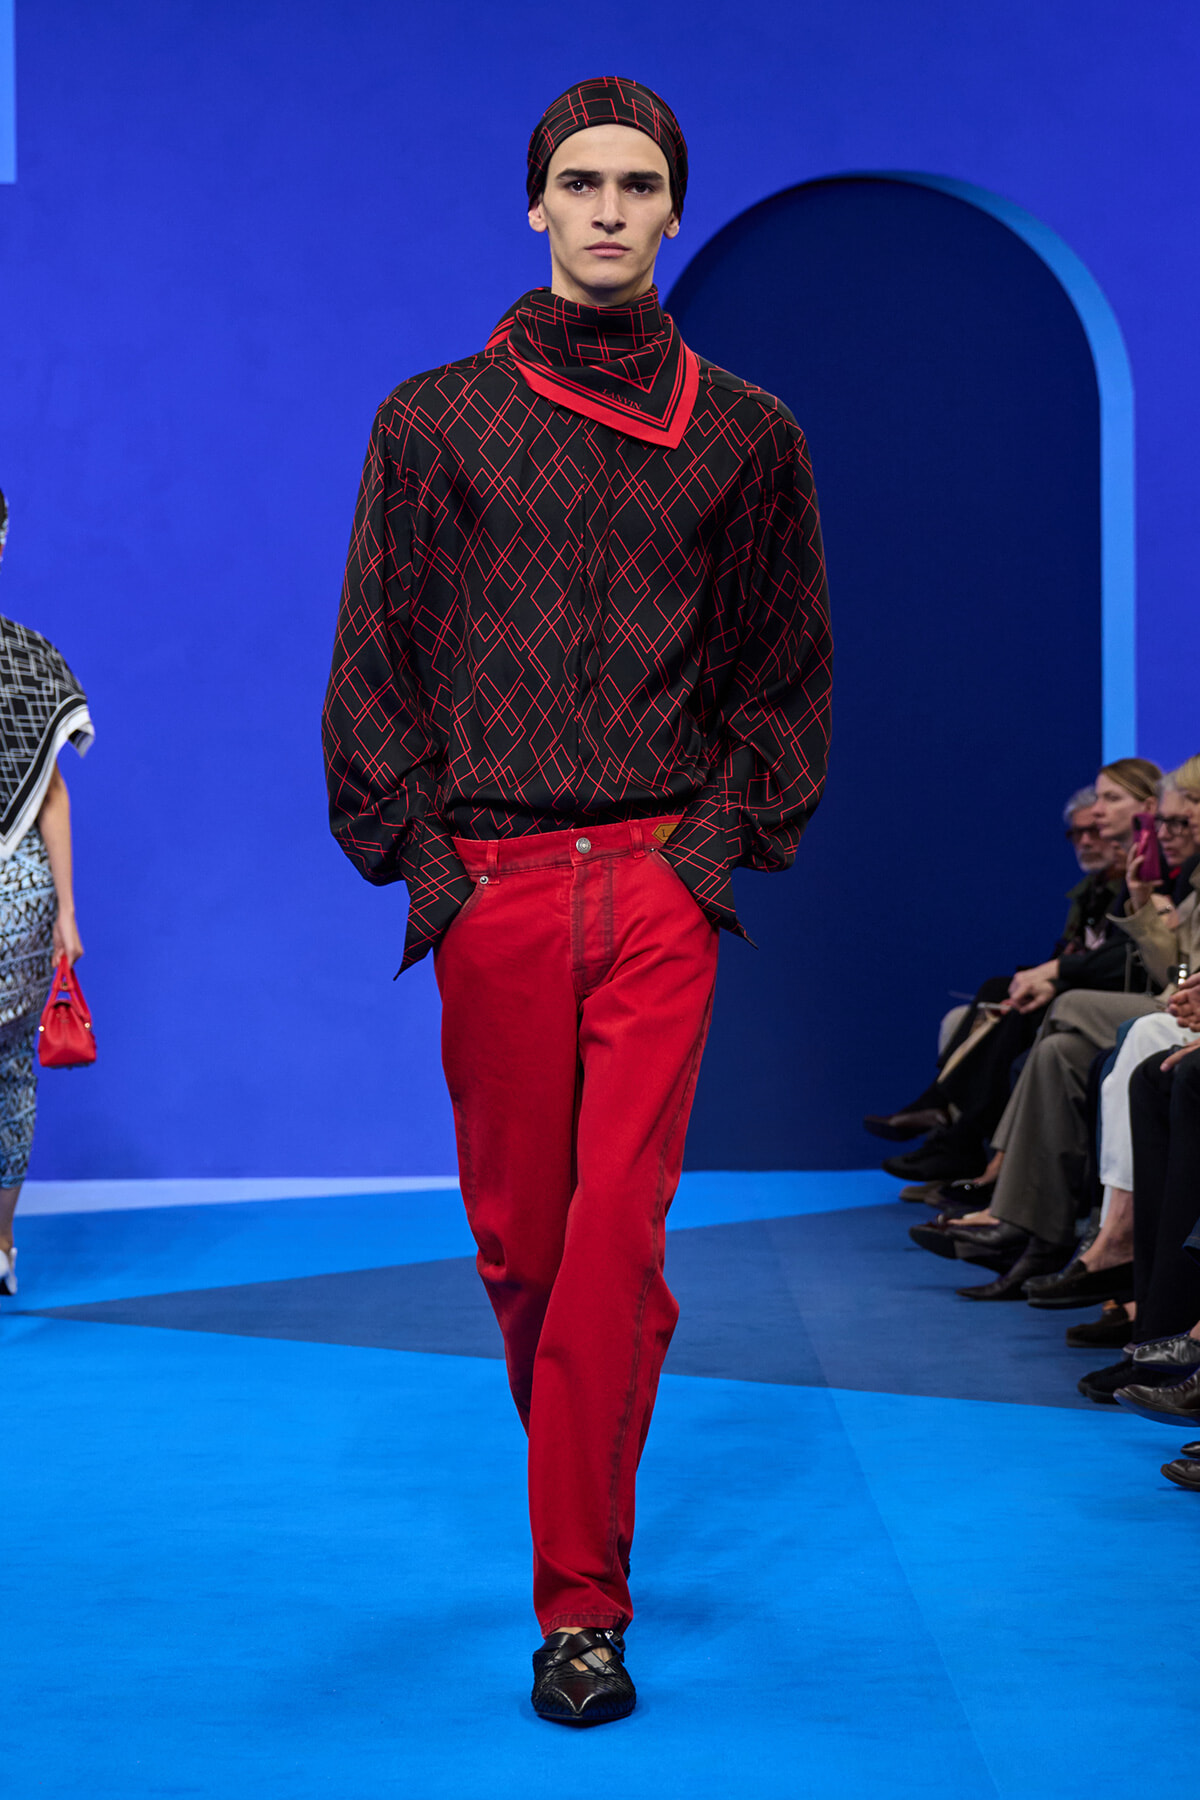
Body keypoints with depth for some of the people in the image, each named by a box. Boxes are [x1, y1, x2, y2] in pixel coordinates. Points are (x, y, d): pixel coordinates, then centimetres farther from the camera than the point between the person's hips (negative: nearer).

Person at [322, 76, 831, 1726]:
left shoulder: (746, 436, 8)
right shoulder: (433, 425, 8)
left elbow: (789, 670, 12)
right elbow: (374, 663, 9)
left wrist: (726, 837, 1)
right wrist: (417, 852, 0)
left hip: (662, 884, -1)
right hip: (491, 889, 1)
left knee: (619, 1235, -11)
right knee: (517, 1237, 8)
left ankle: (583, 1605, -6)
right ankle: (587, 1512, 32)